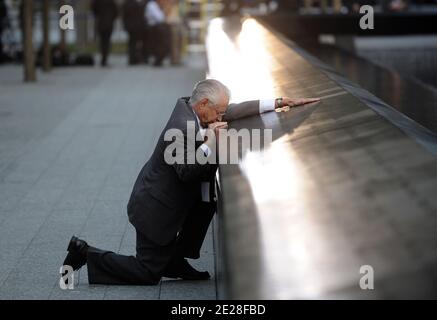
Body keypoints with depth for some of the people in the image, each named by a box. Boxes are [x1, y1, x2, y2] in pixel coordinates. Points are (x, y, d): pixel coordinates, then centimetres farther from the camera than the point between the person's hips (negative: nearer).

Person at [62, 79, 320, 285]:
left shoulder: (188, 108, 0)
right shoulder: (183, 128, -27)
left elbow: (234, 111, 5)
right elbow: (186, 172, -27)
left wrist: (279, 103, 3)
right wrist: (210, 141, -27)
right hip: (155, 210, -9)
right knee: (148, 274, 0)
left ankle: (176, 261, 16)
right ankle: (86, 254, 8)